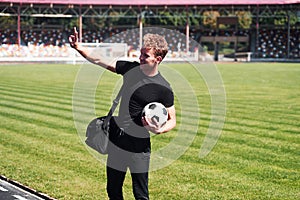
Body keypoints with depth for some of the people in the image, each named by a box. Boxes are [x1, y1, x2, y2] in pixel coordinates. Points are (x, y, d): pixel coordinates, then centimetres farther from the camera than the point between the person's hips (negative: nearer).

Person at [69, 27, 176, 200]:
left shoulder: (163, 89, -13)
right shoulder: (130, 68, 1)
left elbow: (172, 120, -6)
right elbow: (99, 61, 6)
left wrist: (159, 130, -25)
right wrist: (78, 47, -3)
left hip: (139, 145, -6)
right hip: (116, 139, 6)